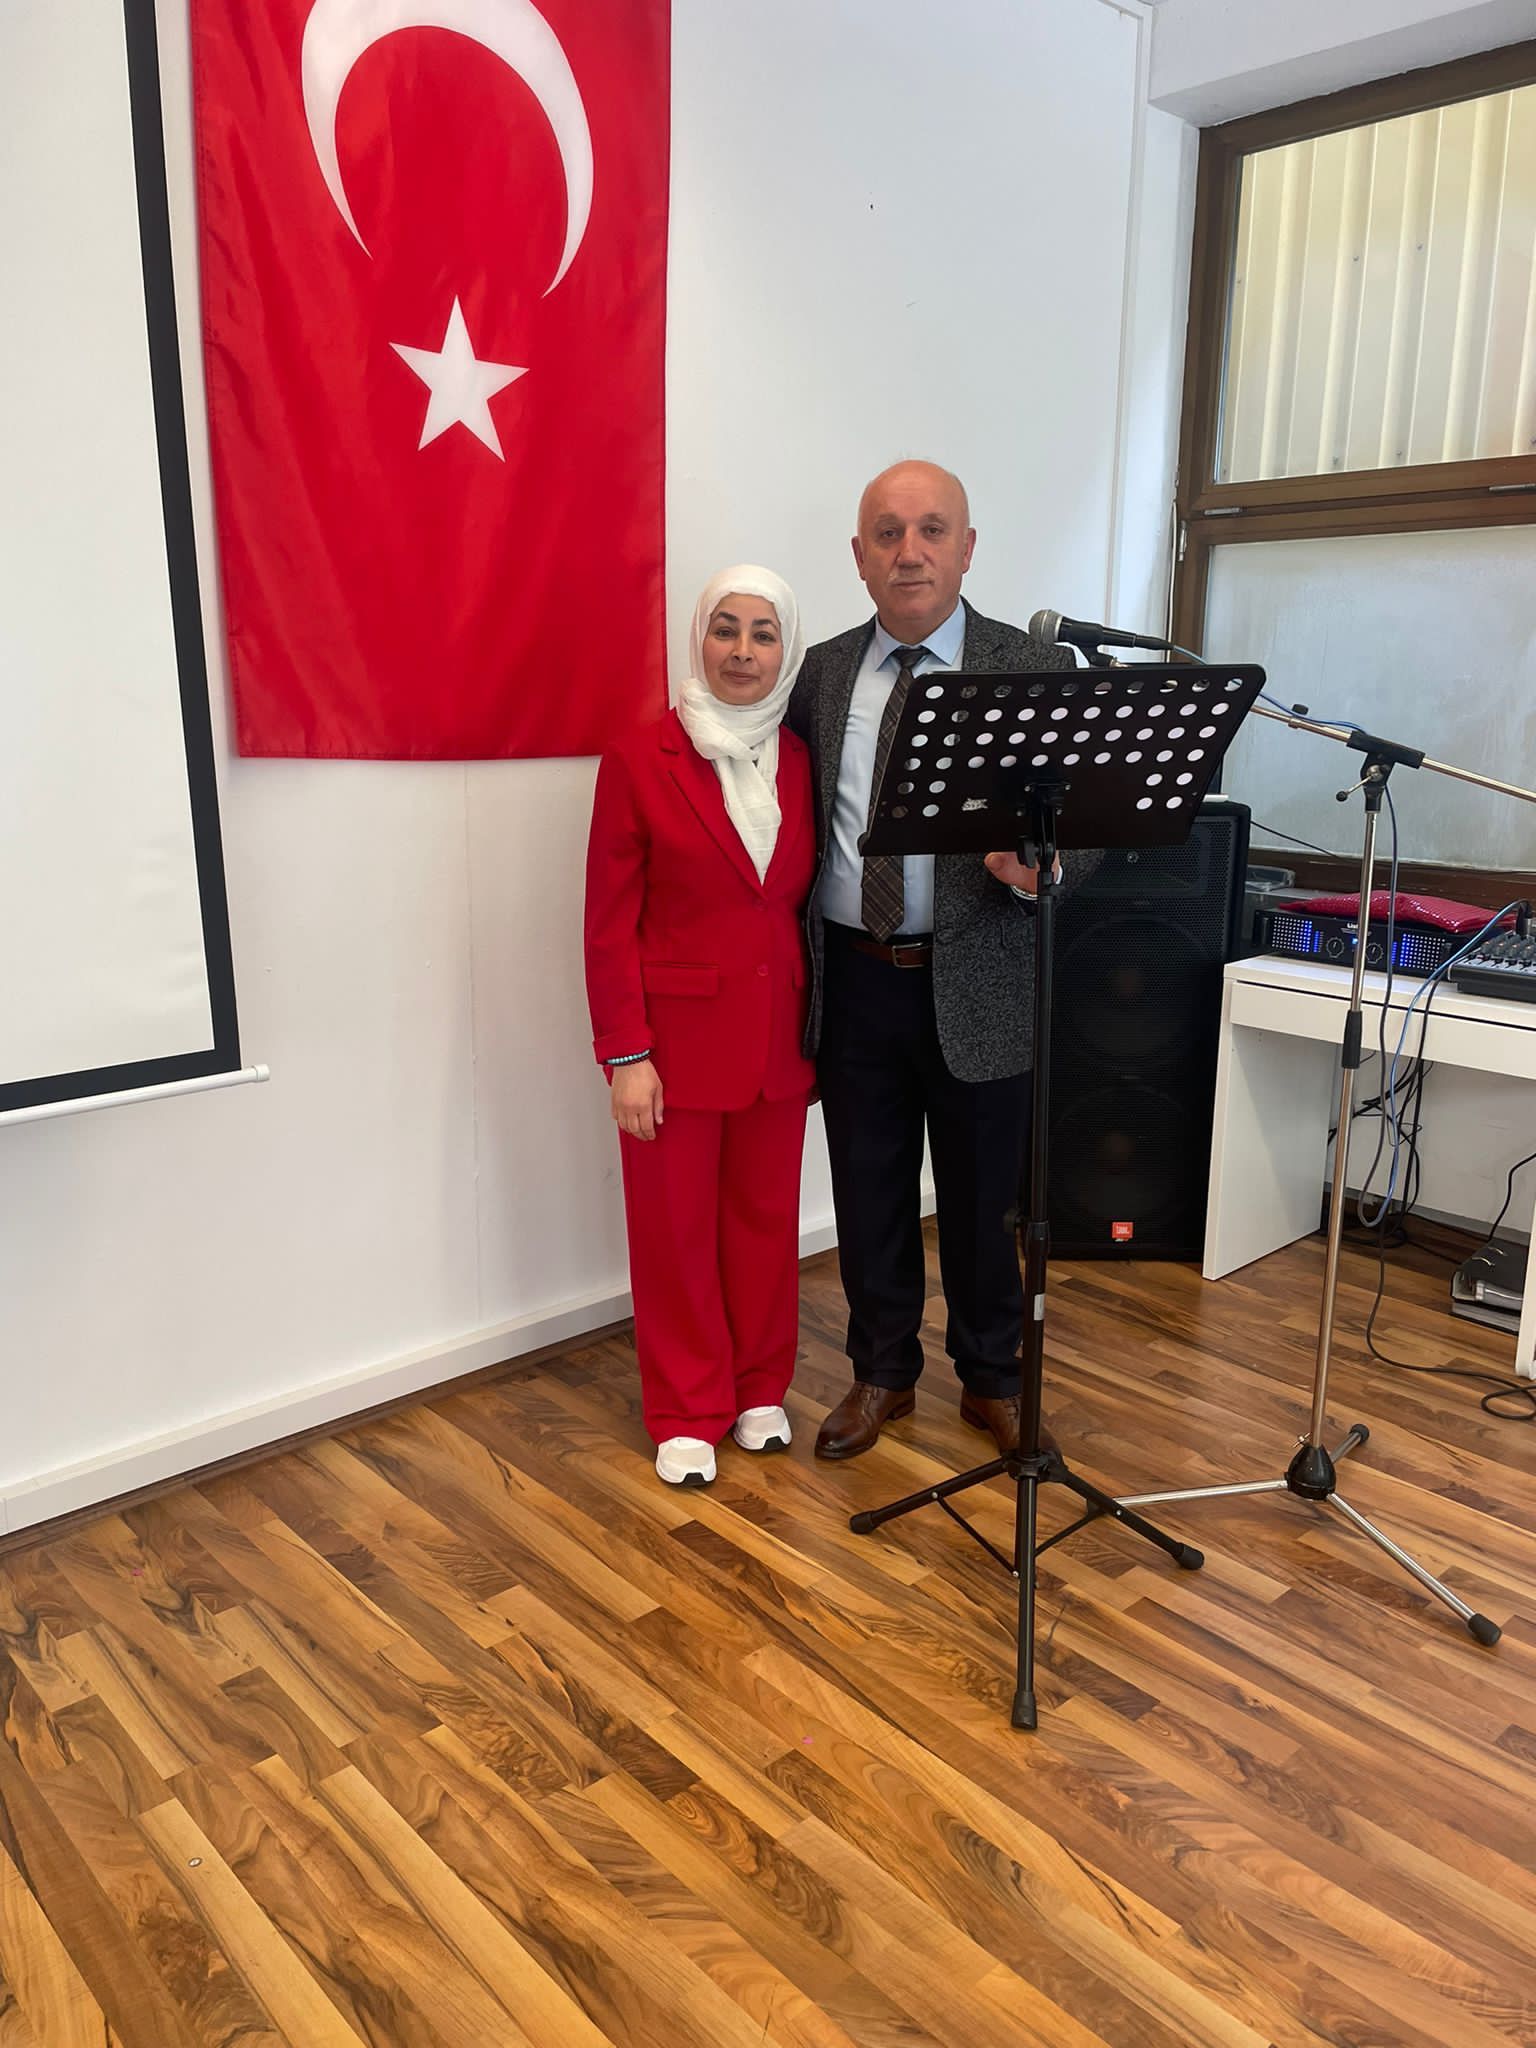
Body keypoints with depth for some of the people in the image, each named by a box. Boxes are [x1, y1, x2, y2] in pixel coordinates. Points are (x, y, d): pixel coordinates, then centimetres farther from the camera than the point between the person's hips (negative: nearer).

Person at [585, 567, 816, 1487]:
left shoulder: (802, 763, 4)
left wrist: (819, 1029, 4)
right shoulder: (640, 762, -7)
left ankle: (761, 1389, 34)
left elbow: (808, 905, 9)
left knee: (766, 1219, 14)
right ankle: (688, 1413, 26)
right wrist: (625, 1056, -11)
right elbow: (610, 925, -7)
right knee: (676, 1229, 8)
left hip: (778, 1038, 4)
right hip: (677, 1038, -3)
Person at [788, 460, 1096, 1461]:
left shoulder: (1037, 670, -2)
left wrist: (1040, 867, -27)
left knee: (981, 1196, 11)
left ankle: (992, 1380, 33)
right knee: (869, 1191, 14)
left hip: (975, 983, -2)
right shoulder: (822, 672, 7)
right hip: (853, 977, 3)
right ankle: (883, 1372, 34)